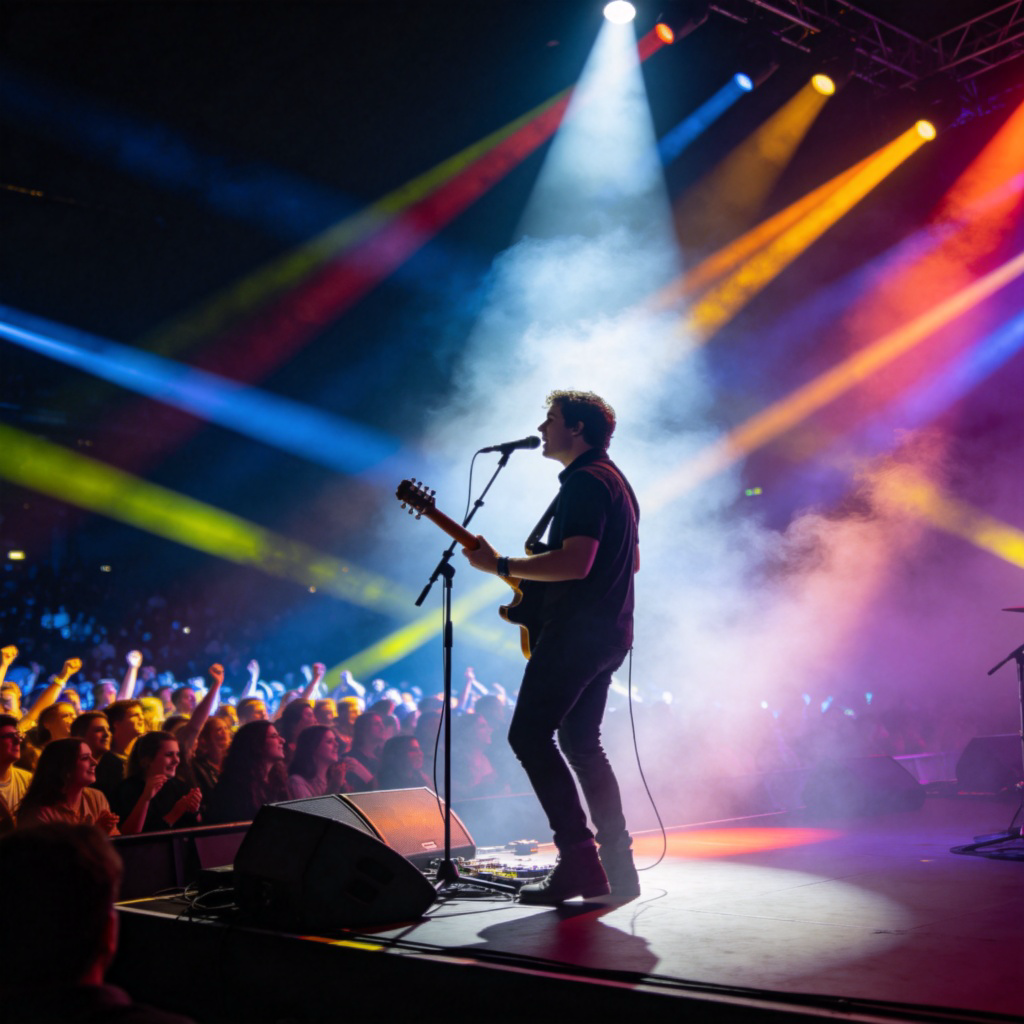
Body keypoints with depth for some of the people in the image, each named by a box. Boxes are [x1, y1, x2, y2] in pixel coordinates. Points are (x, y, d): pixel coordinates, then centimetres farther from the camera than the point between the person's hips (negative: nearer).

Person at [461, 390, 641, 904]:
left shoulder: (584, 482, -14)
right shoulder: (614, 480, 20)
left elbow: (576, 563, -26)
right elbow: (630, 561, 26)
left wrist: (501, 565, -19)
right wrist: (543, 579, 23)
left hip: (577, 628, -11)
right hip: (608, 630, 11)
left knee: (529, 735, -10)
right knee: (580, 743, 14)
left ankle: (579, 859, -13)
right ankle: (616, 864, 14)